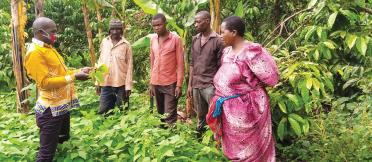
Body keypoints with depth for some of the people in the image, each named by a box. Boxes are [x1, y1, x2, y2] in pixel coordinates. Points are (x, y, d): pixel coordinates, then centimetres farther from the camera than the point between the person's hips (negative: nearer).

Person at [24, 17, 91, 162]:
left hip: (62, 104, 9)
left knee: (62, 139, 25)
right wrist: (74, 77, -22)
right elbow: (45, 82, -22)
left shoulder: (48, 48, 12)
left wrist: (79, 71, 8)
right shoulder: (34, 52, -17)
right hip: (51, 108, -9)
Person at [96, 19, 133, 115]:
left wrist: (128, 85, -7)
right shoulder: (104, 42, 7)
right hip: (105, 83, 3)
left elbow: (129, 66, -3)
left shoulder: (126, 45, -4)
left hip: (121, 83, -3)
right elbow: (100, 62, 11)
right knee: (103, 112, 6)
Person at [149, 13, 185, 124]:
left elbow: (180, 63, -7)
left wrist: (179, 85, -11)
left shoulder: (175, 39, -7)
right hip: (156, 83, 5)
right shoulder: (153, 39, 9)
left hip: (170, 83, -5)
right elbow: (152, 62, 14)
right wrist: (151, 83, 12)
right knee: (160, 114, 13)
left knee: (170, 116, -5)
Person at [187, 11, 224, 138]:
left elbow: (220, 66, -6)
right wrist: (190, 84, 11)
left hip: (210, 85, -5)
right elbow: (192, 64, 14)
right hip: (196, 85, 5)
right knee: (200, 117, 13)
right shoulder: (195, 40, 11)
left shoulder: (217, 41, -7)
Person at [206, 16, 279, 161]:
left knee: (249, 150, 8)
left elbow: (271, 77, -16)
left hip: (246, 109, -8)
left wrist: (251, 85, -4)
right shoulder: (227, 51, 7)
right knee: (234, 147, 20)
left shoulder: (251, 52, -19)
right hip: (228, 110, 8)